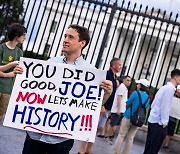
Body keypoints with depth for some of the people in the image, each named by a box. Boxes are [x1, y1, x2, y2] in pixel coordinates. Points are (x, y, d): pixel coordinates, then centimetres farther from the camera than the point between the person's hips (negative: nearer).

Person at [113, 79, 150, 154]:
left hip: (128, 117, -4)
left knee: (121, 135, 6)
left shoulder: (136, 93, -10)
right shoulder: (147, 97, 4)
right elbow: (145, 107, 13)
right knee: (130, 138, 10)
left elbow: (128, 103, -4)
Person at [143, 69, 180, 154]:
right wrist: (164, 122, -13)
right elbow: (165, 106, -18)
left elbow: (154, 104, 18)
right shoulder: (170, 88, -14)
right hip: (159, 122, -9)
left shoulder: (165, 87, 14)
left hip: (153, 120, 9)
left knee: (149, 147, 13)